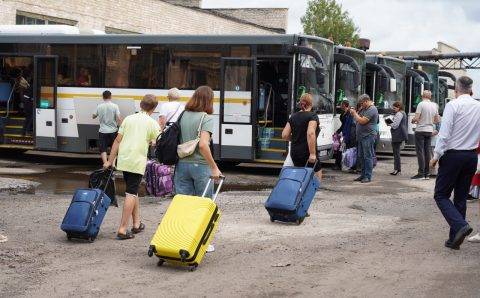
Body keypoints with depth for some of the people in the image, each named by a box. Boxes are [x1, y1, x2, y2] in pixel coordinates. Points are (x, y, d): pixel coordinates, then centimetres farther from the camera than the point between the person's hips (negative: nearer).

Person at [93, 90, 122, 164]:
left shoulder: (99, 106, -1)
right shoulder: (115, 106, -6)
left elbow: (93, 116, 12)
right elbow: (119, 118, -13)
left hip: (103, 131, 0)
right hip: (113, 131, 0)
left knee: (103, 150, 2)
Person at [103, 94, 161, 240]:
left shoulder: (128, 119, 9)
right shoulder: (152, 123, -1)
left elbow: (117, 140, 7)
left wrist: (110, 161, 10)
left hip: (123, 161, 5)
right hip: (137, 162, -5)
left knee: (133, 191, 18)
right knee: (131, 194, -4)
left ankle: (137, 224, 26)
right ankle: (122, 229, -9)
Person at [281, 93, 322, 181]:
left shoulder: (293, 117, 9)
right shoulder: (313, 116, -8)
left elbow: (284, 136, 6)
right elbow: (310, 133, -24)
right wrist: (312, 153, -23)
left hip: (294, 153, 6)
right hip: (307, 153, -6)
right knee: (317, 175, 7)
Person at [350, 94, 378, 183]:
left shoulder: (372, 109, -14)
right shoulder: (364, 109, 20)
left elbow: (362, 121, -21)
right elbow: (359, 118, 27)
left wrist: (354, 113, -9)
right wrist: (354, 113, 11)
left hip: (368, 136, -10)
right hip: (362, 136, 10)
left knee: (368, 156, -7)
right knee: (361, 156, 12)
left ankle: (368, 177, -5)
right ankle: (363, 175, 20)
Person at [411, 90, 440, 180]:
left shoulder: (421, 104, -12)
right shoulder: (434, 105, 6)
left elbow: (416, 118, -17)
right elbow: (437, 120, 12)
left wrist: (413, 120, 4)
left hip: (420, 130, -6)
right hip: (430, 130, 6)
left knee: (420, 152, -4)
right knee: (427, 151, 10)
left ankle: (421, 173, -7)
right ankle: (427, 174, 12)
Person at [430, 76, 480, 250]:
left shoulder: (453, 105, -11)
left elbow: (444, 134, -15)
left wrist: (436, 155, -8)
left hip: (453, 155, -5)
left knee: (441, 195, 3)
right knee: (461, 198, 13)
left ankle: (460, 225, -18)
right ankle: (454, 239, 15)